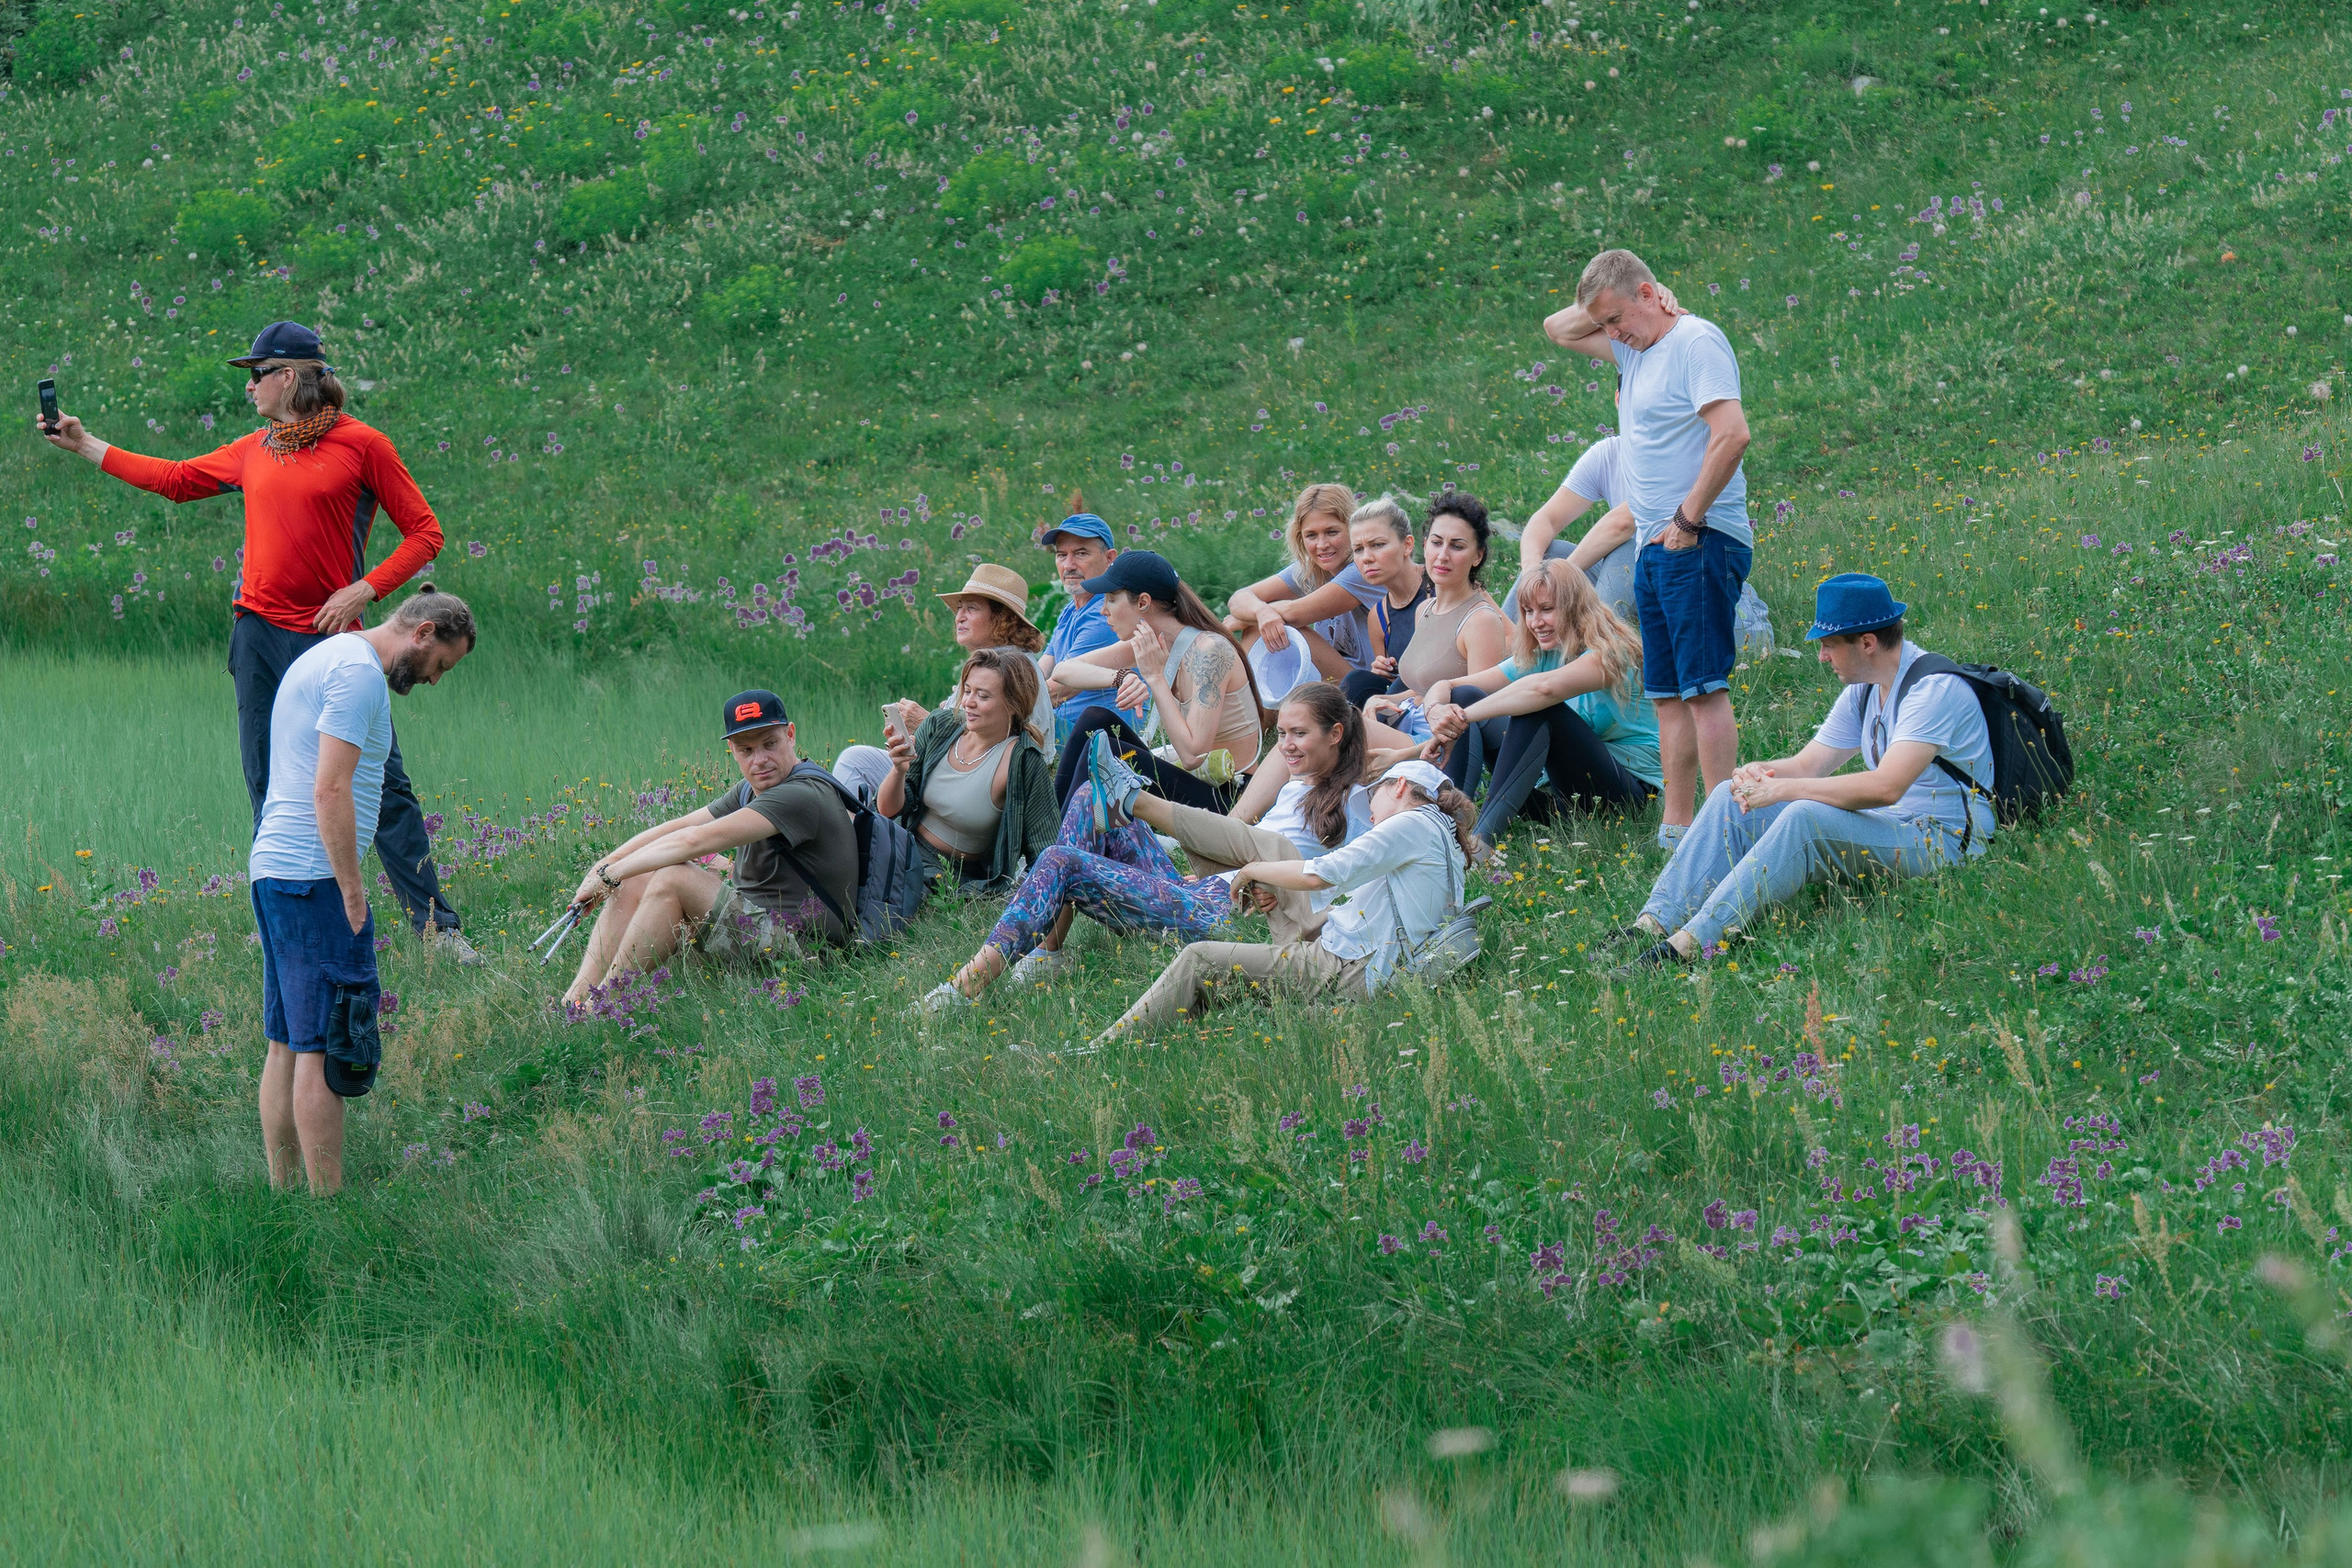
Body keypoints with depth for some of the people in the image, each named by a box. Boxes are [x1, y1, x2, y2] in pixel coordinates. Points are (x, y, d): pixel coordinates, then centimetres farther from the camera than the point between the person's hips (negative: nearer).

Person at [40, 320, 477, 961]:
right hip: (259, 635, 6)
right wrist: (85, 445, 26)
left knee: (380, 784, -7)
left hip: (330, 637, -5)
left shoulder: (362, 445, -4)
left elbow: (424, 534, -2)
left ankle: (435, 925, -3)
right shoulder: (254, 452, 13)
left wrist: (363, 591, -14)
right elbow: (175, 480, 26)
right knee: (270, 788, 5)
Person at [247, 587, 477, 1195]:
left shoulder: (317, 659, 21)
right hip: (315, 875, -10)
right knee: (324, 1049, -9)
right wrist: (352, 894, -16)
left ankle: (282, 1192, 13)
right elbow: (330, 791, -19)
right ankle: (327, 1206, -9)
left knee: (288, 1043, 11)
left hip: (272, 870, 10)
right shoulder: (359, 672, -12)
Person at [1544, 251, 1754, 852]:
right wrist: (1607, 310, 13)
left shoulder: (1696, 341, -11)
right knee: (1666, 692, 8)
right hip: (1653, 548, 10)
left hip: (1698, 545, -10)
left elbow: (1732, 434, -21)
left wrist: (1689, 518, -17)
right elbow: (1559, 329, 30)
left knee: (1703, 685, -13)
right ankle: (1676, 830, 9)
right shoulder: (1635, 348, 17)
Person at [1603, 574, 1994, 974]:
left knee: (1805, 816, -34)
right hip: (1880, 827, 9)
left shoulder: (1935, 687, -17)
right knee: (1731, 798, -1)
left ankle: (1693, 942, -41)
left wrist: (1782, 790, -23)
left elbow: (1885, 787, -29)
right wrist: (1757, 773, -6)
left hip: (1939, 840, -9)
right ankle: (1655, 923, -15)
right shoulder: (1863, 692, 14)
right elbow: (1808, 765, 18)